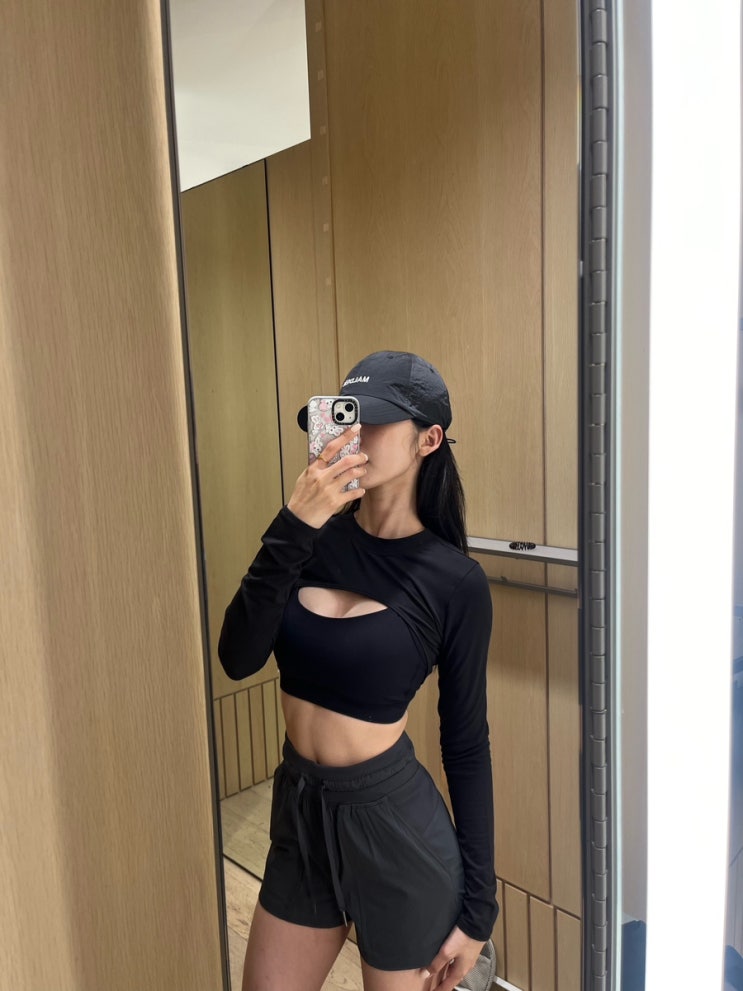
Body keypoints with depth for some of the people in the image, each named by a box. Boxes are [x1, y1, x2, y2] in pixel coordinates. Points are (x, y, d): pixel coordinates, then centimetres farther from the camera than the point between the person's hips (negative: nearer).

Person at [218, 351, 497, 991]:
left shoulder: (454, 581, -15)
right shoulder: (316, 536, -5)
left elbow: (467, 744, -8)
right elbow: (239, 659, -15)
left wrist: (477, 907, -3)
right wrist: (292, 528, -26)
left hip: (395, 823, -4)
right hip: (300, 810, 5)